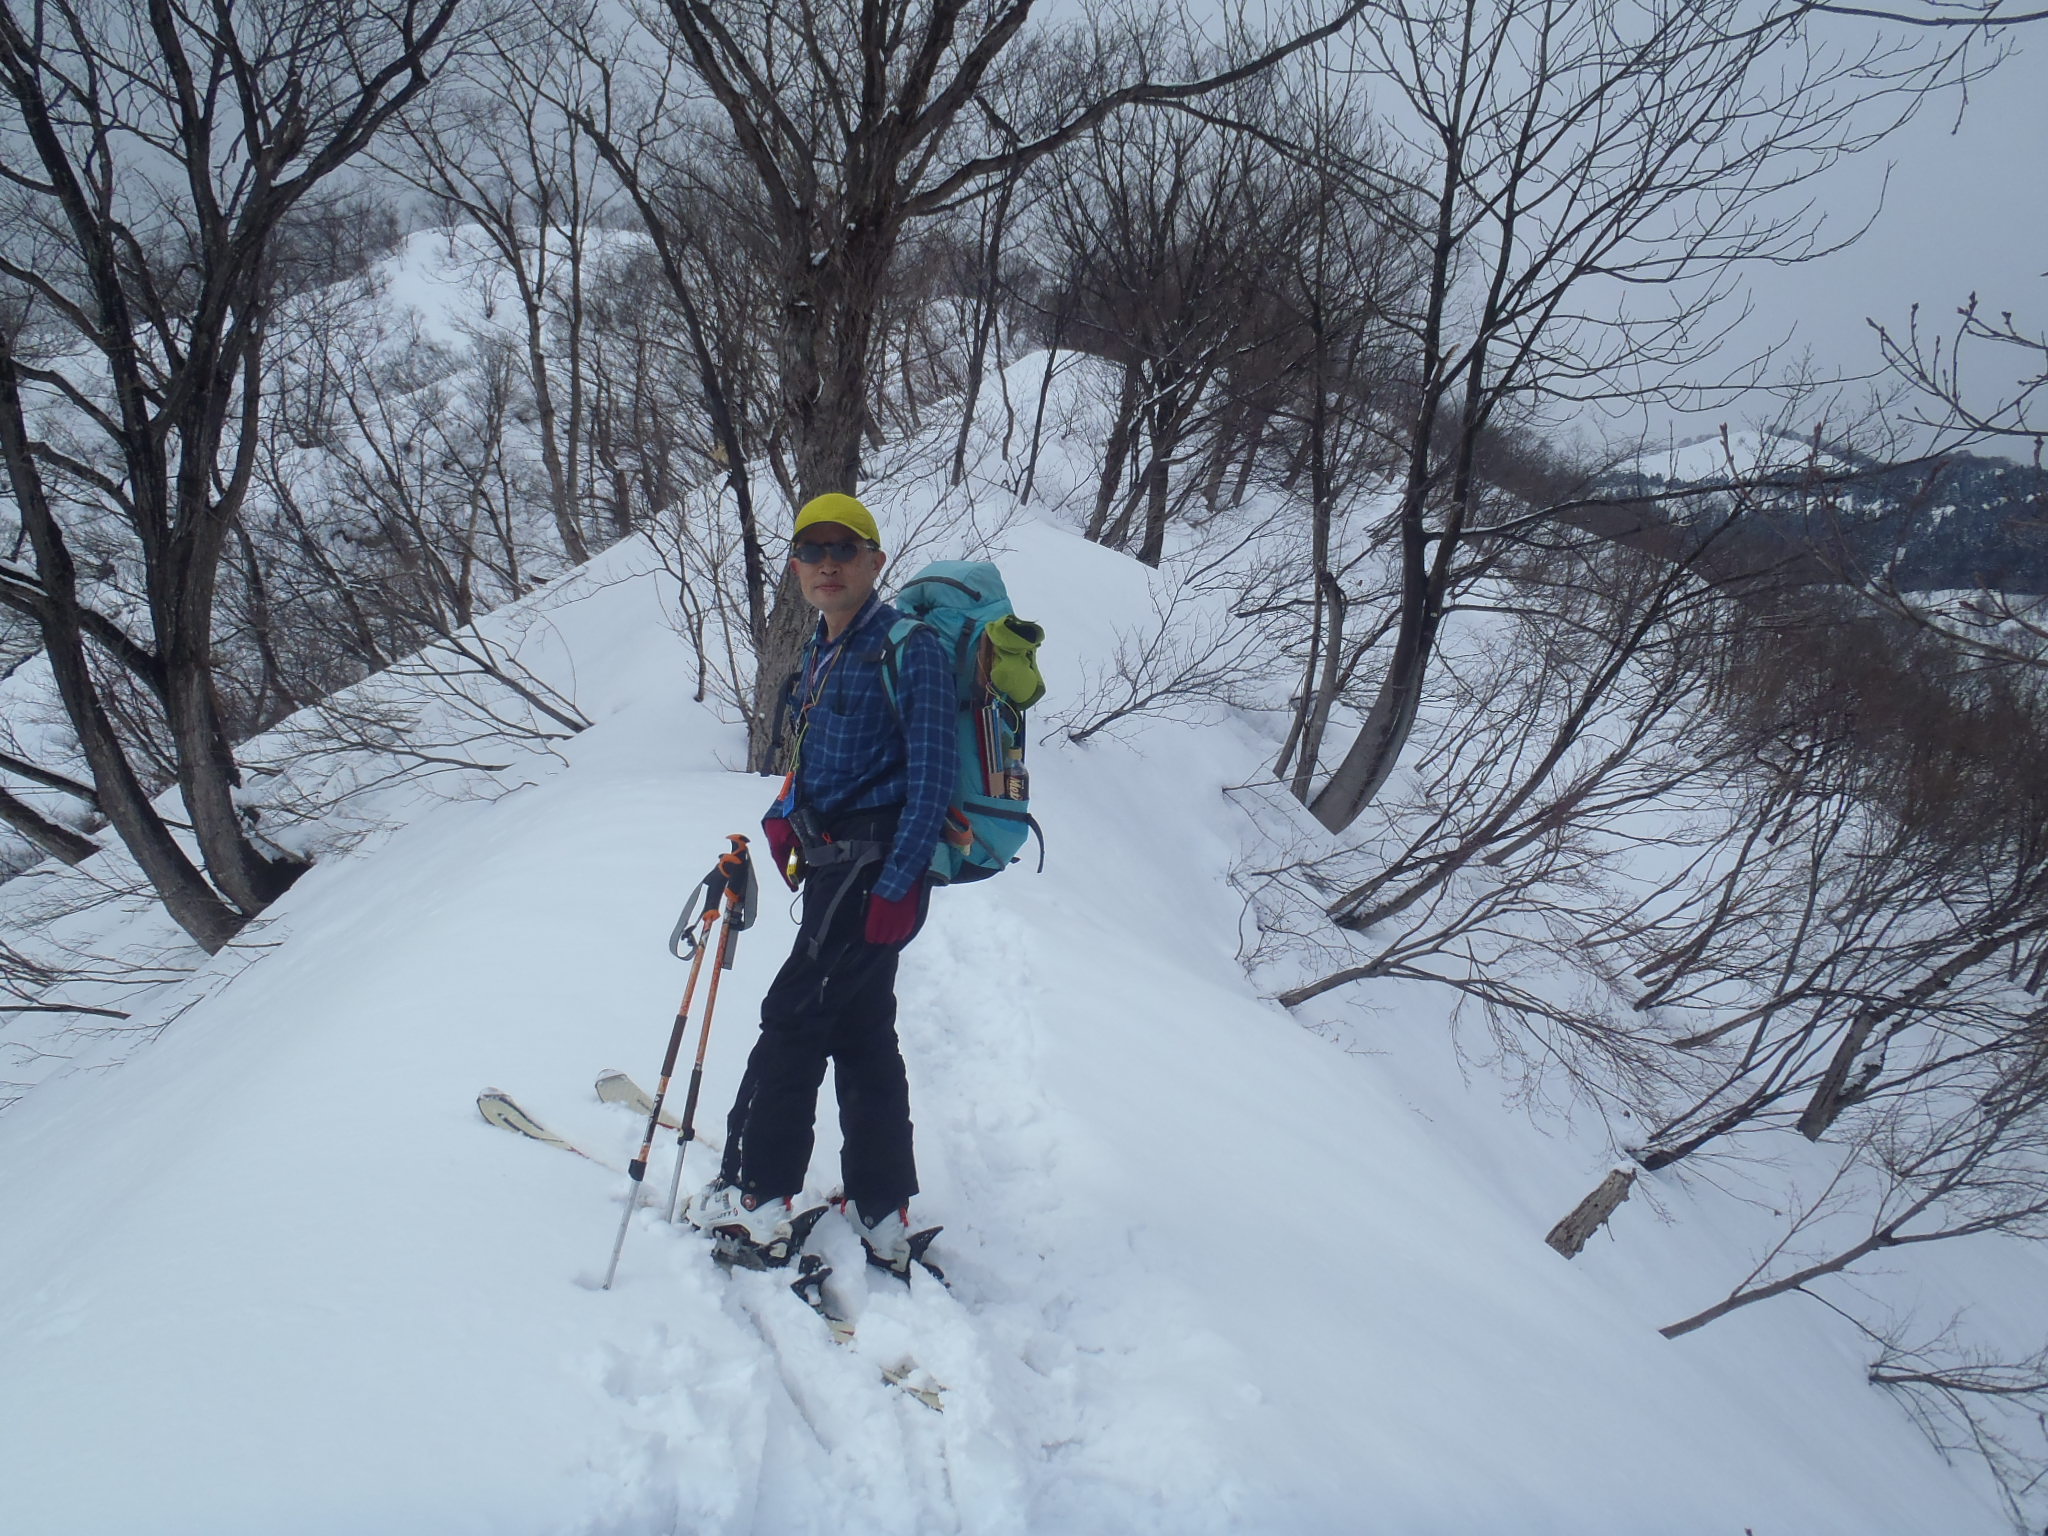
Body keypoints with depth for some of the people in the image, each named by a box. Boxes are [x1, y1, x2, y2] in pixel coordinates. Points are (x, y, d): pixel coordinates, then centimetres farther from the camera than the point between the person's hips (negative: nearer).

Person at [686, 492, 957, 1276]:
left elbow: (931, 775, -17)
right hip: (835, 865, 9)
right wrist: (785, 817, 7)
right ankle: (882, 1221, 16)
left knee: (793, 1016, -8)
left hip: (878, 869, -9)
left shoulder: (909, 647, -11)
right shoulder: (822, 653, 16)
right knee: (861, 1034, 10)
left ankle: (756, 1201, 0)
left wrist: (897, 885, -22)